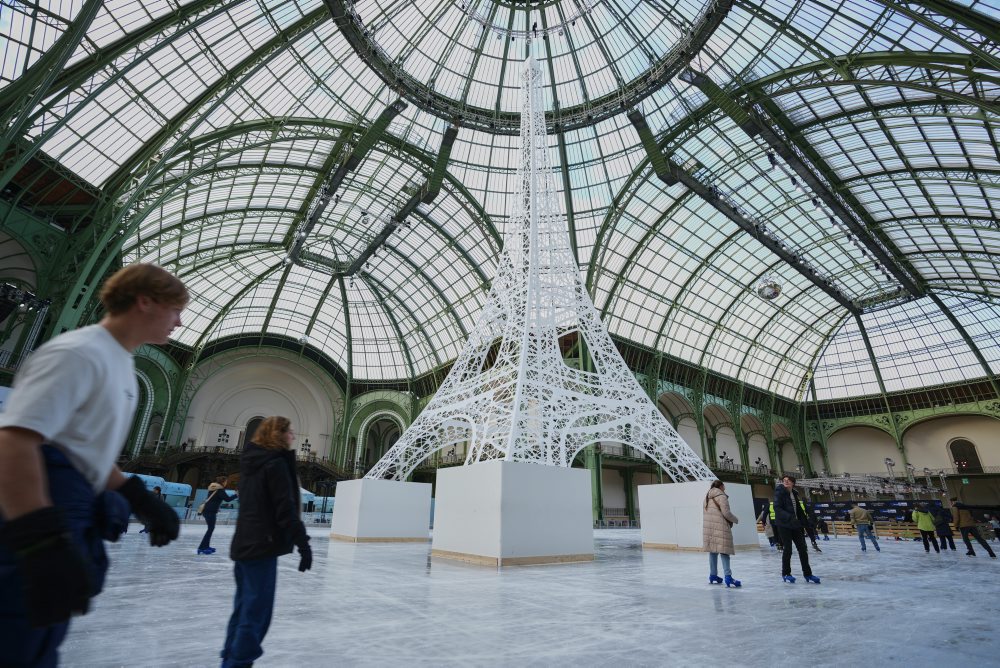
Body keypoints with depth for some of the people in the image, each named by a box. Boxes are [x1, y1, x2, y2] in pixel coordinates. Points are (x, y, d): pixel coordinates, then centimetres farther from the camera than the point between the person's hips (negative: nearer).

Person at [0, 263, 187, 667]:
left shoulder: (120, 363, 16)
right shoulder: (80, 352, -16)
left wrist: (141, 500, 15)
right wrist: (43, 541, -34)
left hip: (72, 510, 10)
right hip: (41, 511, -10)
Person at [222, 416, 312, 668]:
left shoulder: (251, 461, 11)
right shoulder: (276, 463, -17)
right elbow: (285, 510, -21)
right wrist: (303, 543, -17)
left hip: (244, 543, 9)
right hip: (262, 546, -9)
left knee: (244, 607, 19)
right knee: (256, 610, 0)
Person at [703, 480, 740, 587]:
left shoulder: (707, 498, 18)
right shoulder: (721, 496, -6)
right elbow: (726, 513, -12)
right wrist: (736, 520, 6)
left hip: (708, 527, 7)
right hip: (720, 527, -7)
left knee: (712, 551, 13)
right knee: (724, 551, -6)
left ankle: (713, 575, 20)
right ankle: (728, 577, -11)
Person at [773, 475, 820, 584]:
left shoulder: (794, 494, 9)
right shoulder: (779, 492, -12)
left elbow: (799, 509, 17)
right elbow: (777, 508, -21)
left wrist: (805, 521, 9)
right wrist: (789, 517, -32)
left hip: (795, 525, 6)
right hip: (783, 525, -6)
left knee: (802, 549, 9)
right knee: (787, 549, 0)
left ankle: (807, 574, 22)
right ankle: (785, 574, 17)